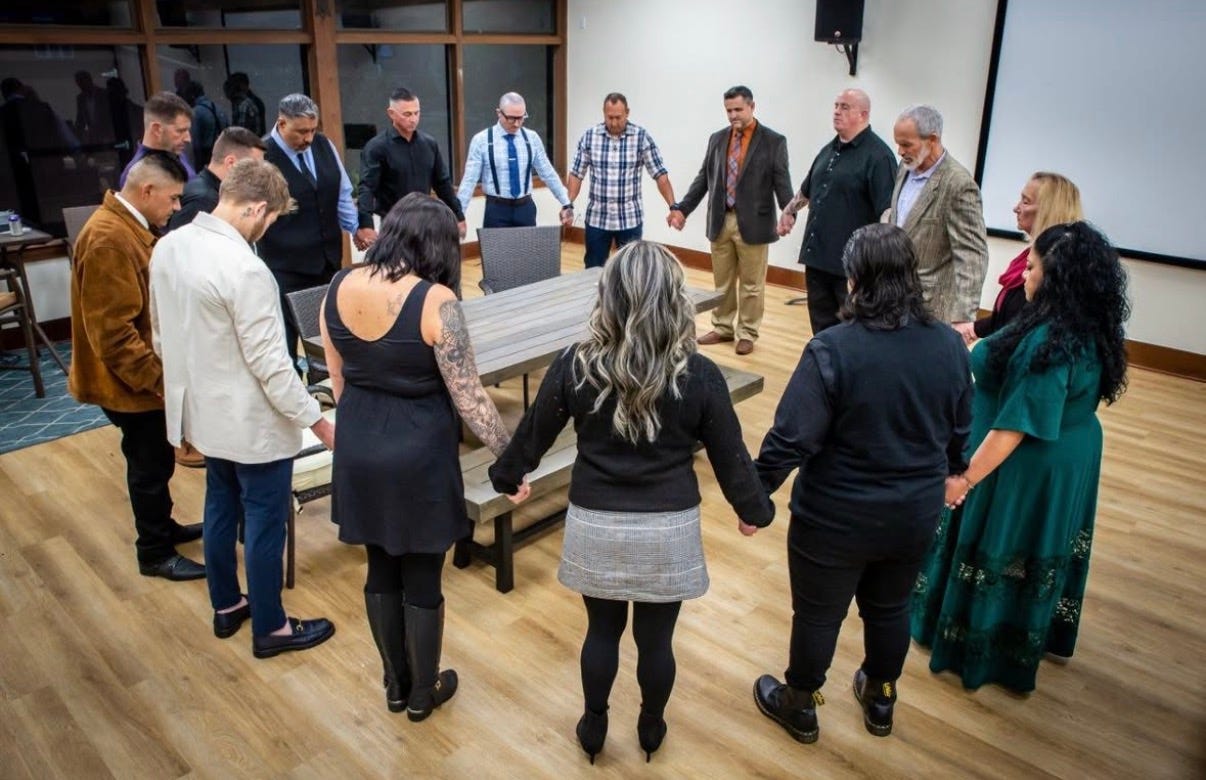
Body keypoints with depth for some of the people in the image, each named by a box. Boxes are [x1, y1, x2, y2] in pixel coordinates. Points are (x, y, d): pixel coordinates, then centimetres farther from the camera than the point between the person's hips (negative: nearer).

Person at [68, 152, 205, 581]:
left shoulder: (127, 225, 7)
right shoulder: (108, 240, -26)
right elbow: (113, 332, -27)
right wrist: (158, 379, -23)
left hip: (145, 377, 9)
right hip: (133, 382, -9)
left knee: (153, 462, 23)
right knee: (151, 466, 6)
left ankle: (163, 527, 41)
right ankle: (155, 553, 22)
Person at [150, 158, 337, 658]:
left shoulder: (167, 247, -1)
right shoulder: (245, 268, -27)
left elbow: (162, 332, 10)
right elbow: (268, 362, -25)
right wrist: (317, 421, -16)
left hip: (202, 408, 9)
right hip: (252, 420, -8)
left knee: (221, 506, 23)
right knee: (265, 522, 7)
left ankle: (226, 606, 41)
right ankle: (270, 628, 24)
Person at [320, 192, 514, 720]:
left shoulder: (339, 288, -2)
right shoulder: (435, 301, -21)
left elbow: (338, 380, 8)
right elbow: (469, 398, -19)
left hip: (359, 451, 6)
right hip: (418, 453, -5)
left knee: (381, 570, 20)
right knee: (422, 578, 12)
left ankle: (395, 685, 37)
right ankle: (423, 692, 31)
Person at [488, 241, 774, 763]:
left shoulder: (575, 366, -12)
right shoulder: (699, 375, -14)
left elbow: (534, 433, 2)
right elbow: (729, 454, -3)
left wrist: (506, 475, 22)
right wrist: (753, 510, 15)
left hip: (595, 525, 1)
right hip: (669, 530, 0)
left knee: (602, 630, 21)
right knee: (656, 638, 18)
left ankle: (593, 729, 40)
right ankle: (651, 730, 41)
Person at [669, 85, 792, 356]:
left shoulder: (773, 141, -4)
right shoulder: (717, 139, 9)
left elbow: (782, 182, -9)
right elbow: (703, 178, 9)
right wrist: (682, 208, 1)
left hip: (753, 223, -4)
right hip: (720, 221, 4)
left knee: (751, 284, 6)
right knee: (722, 281, 14)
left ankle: (747, 334, 17)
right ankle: (722, 328, 28)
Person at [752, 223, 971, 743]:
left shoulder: (833, 349, -25)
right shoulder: (949, 345, -8)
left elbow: (791, 439, -24)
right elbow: (959, 434, 6)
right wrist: (946, 475, 25)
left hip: (837, 520, -5)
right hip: (915, 516, 5)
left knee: (818, 614, 16)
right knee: (891, 608, 26)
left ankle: (799, 707, 38)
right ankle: (880, 700, 48)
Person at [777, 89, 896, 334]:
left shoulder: (878, 154, -9)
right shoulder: (829, 150, 15)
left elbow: (888, 210, -17)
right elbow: (807, 189, 32)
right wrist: (789, 211, 25)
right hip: (817, 257, 8)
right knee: (822, 326, 15)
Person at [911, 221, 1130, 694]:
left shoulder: (1050, 342, -30)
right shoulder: (1089, 330, -1)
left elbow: (1018, 425, -30)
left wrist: (966, 478, -23)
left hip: (1030, 470, -9)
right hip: (1069, 460, 9)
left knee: (1004, 553, 9)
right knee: (1040, 551, 25)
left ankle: (982, 651, 28)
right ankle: (1044, 636, 45)